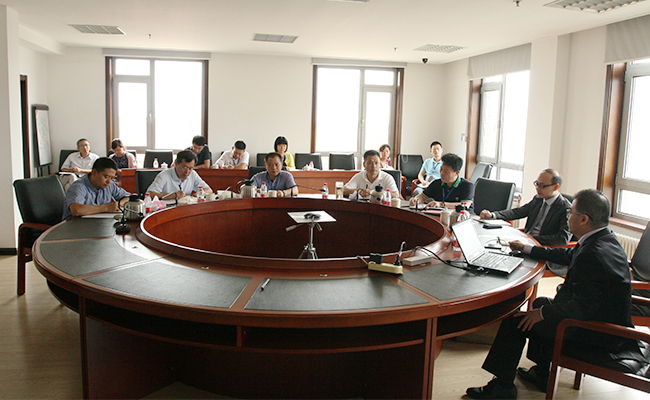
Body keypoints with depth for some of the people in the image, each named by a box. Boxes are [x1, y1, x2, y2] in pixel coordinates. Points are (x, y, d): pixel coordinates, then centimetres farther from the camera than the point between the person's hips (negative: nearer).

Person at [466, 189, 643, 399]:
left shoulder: (592, 254, -30)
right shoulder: (607, 239, 2)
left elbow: (582, 306, -31)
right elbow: (569, 255, 17)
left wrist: (542, 313, -19)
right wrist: (527, 249, 22)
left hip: (596, 334, -11)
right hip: (611, 321, 11)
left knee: (515, 322, -8)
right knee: (541, 303, 27)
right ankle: (542, 374, 33)